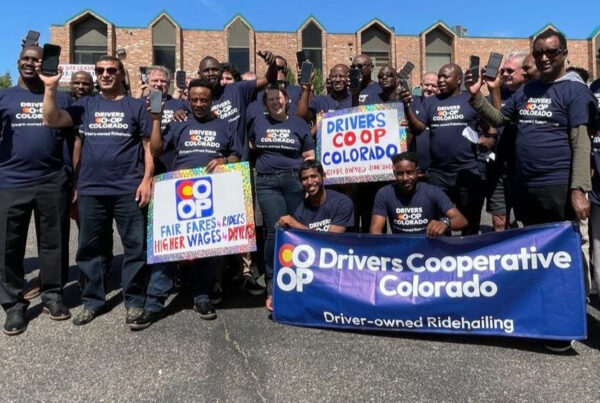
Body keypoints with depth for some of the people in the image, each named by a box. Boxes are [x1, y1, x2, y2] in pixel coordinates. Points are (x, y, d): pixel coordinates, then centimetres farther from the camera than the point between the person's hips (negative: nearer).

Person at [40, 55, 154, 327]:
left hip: (128, 189, -3)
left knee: (135, 246, 1)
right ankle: (92, 301, 25)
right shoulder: (86, 105, 14)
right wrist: (51, 87, -5)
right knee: (89, 247, 10)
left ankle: (135, 301, 15)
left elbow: (149, 146, 2)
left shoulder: (136, 106, 7)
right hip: (90, 189, 3)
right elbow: (52, 120, 3)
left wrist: (147, 180, -7)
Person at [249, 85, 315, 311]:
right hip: (267, 183, 0)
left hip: (295, 180, 0)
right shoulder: (258, 123, 16)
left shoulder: (299, 124, 12)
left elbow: (309, 156, 10)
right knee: (276, 232, -11)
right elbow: (251, 149, 26)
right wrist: (257, 167, 11)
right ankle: (273, 286, -4)